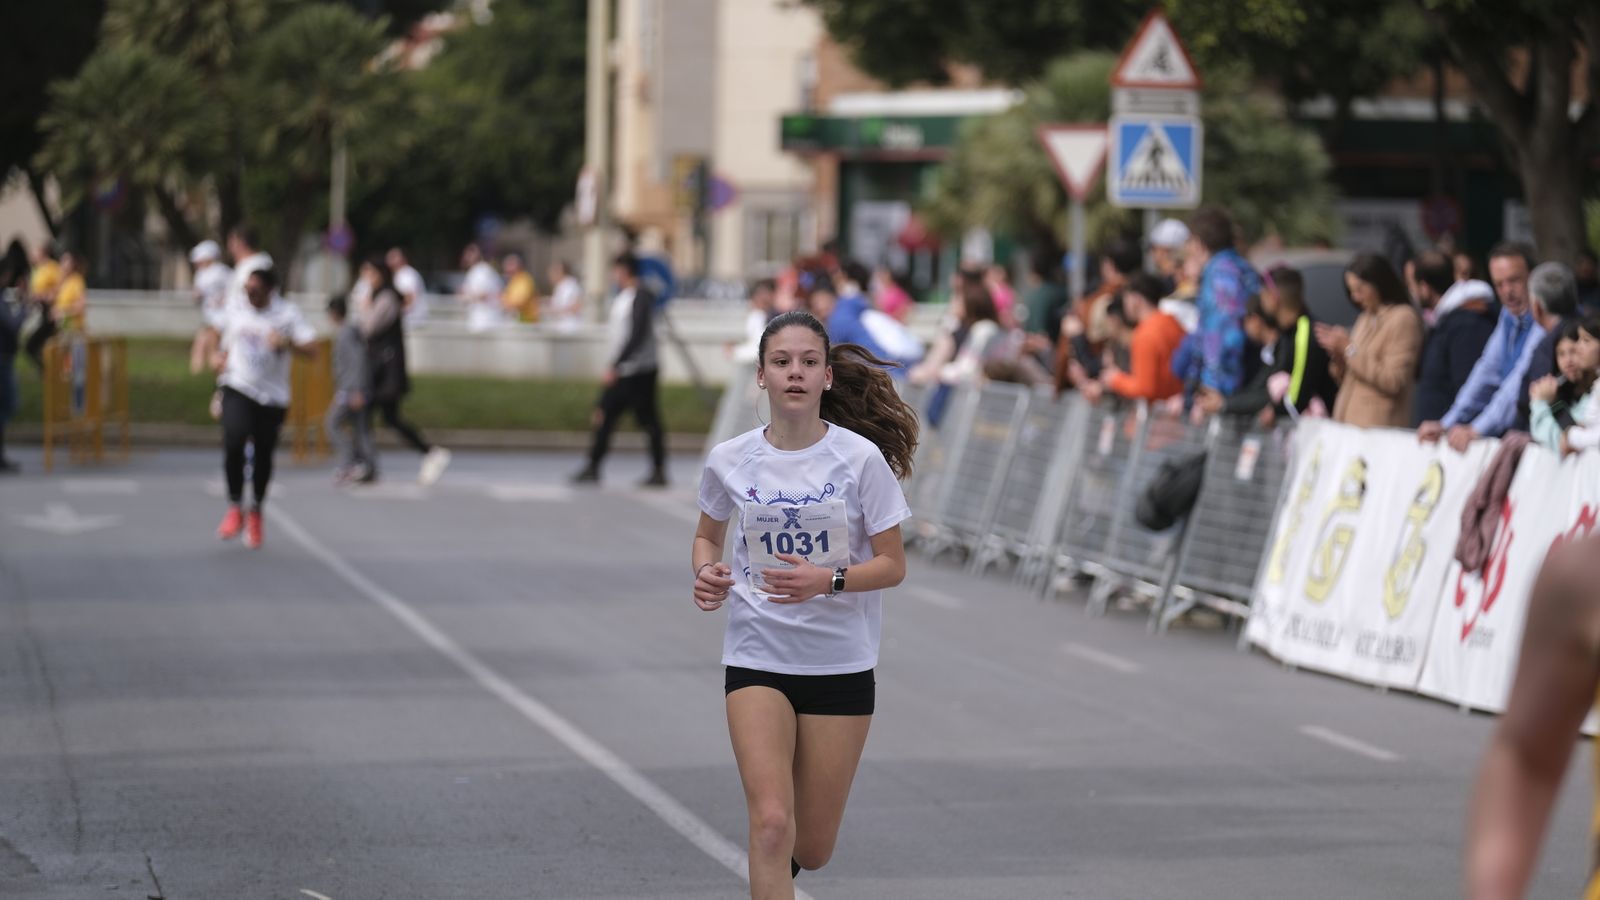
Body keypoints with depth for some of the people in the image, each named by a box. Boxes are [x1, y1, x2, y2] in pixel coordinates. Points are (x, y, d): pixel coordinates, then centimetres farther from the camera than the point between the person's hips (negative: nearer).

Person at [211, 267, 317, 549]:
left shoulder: (287, 313, -5)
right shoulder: (234, 312, 5)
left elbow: (311, 349, -12)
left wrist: (288, 343, -29)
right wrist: (219, 358, 2)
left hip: (273, 396, -1)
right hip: (237, 388, 1)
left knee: (263, 456, 7)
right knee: (234, 440, -24)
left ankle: (256, 513, 34)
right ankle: (235, 508, -10)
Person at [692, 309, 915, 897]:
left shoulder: (861, 458, -8)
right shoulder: (729, 460, -2)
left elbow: (892, 565, -5)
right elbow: (708, 536, 17)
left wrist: (826, 580, -23)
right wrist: (706, 572, -6)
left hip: (842, 665, 0)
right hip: (757, 660, 0)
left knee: (811, 850, 7)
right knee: (771, 824, -19)